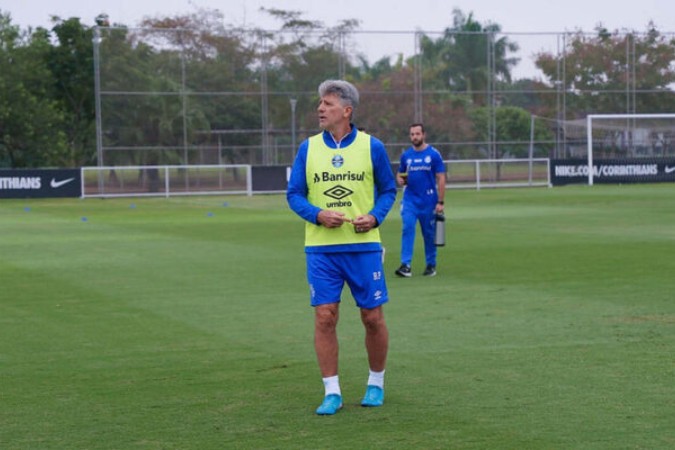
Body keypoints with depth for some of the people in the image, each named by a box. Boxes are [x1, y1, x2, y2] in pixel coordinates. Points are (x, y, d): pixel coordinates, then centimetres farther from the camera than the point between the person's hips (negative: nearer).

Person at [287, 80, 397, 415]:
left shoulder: (371, 147, 1)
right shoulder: (308, 148, 4)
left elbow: (388, 189, 9)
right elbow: (294, 194, 6)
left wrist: (375, 217, -10)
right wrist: (318, 215, -13)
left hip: (364, 245, -1)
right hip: (321, 248, 1)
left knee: (372, 317, 3)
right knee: (324, 317, -4)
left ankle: (376, 384, 23)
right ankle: (331, 393, 5)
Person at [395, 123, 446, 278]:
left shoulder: (434, 154, -3)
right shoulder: (406, 155, 7)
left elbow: (441, 179, -3)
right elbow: (400, 173, 20)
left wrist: (440, 202, -8)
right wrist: (400, 180, -5)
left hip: (429, 201, -2)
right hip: (410, 200, 2)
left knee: (429, 234, 7)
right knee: (407, 228, -12)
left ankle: (431, 265, 20)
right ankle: (405, 265, -16)